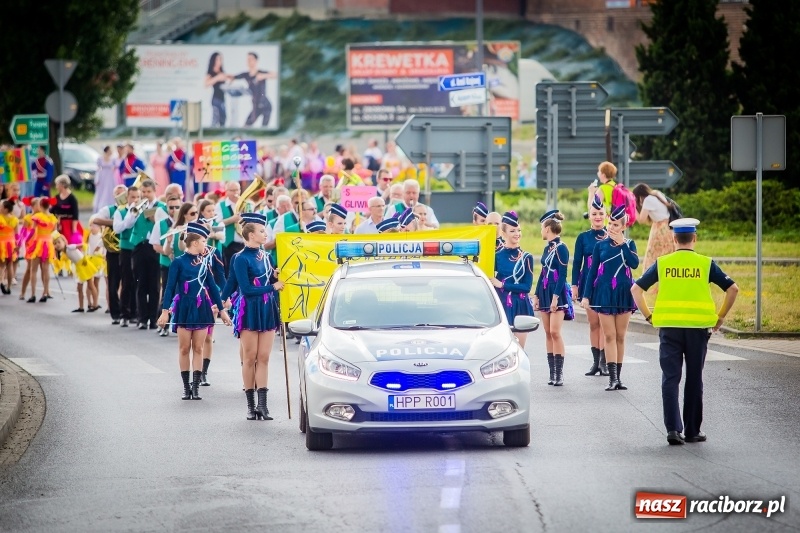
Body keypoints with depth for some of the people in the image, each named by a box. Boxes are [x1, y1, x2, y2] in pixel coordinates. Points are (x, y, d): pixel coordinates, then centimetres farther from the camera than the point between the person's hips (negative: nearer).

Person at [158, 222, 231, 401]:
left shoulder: (203, 263, 7)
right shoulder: (178, 263, -5)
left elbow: (212, 287, 13)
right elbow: (170, 288, -6)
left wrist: (222, 310, 12)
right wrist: (165, 311, -13)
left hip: (202, 309, 4)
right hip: (184, 309, -4)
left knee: (198, 348, 2)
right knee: (184, 348, 2)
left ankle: (196, 387, 2)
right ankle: (186, 387, 9)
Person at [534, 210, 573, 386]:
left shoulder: (561, 248, -10)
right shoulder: (547, 248, 14)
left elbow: (562, 275, -14)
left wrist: (556, 297, -19)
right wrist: (537, 295, 15)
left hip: (558, 293, -8)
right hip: (545, 293, 8)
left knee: (555, 332, -14)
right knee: (548, 333, 6)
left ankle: (559, 374, -12)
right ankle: (552, 373, 7)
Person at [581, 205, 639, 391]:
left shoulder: (629, 244, 4)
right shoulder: (600, 245, 4)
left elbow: (634, 263, -14)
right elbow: (593, 271, 4)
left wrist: (622, 243, -14)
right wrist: (586, 296, -1)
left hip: (624, 293, 1)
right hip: (604, 293, -1)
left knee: (620, 336, 4)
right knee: (609, 336, -5)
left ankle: (617, 377, 10)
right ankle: (613, 377, -10)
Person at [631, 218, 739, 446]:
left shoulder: (662, 263, 3)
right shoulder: (705, 264, 1)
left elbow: (636, 289, 2)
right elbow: (732, 288, -3)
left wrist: (649, 316, 8)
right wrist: (720, 317, 5)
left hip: (669, 327, 0)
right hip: (698, 327, 0)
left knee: (670, 378, 3)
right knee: (694, 380, 9)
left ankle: (673, 428, -10)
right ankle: (692, 431, 15)